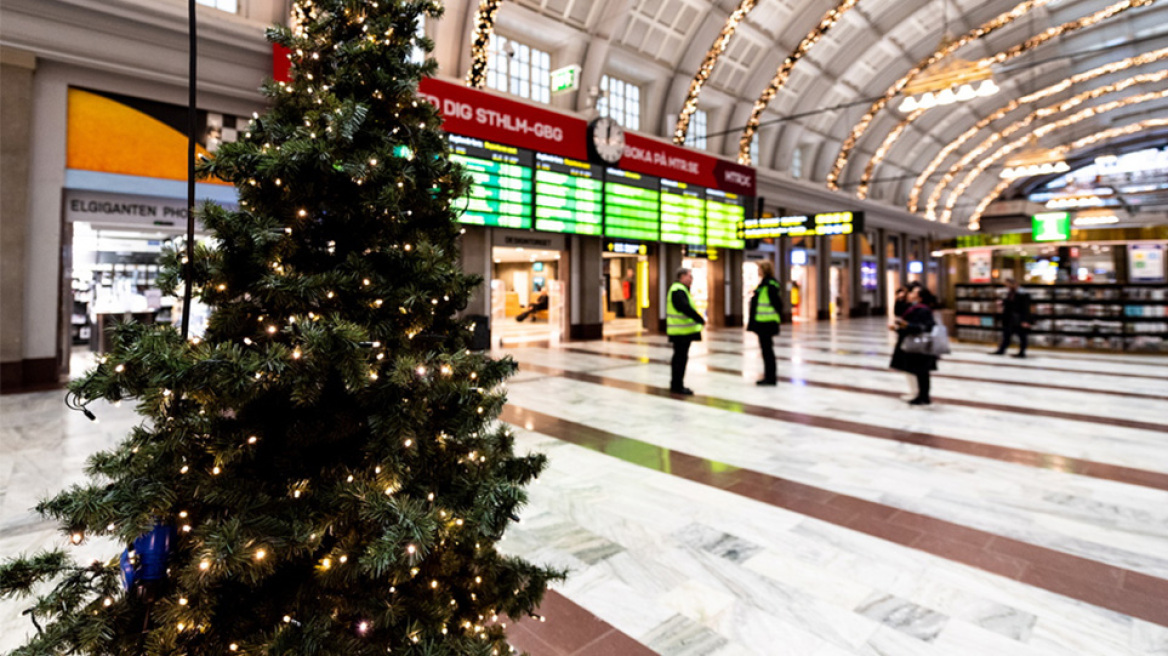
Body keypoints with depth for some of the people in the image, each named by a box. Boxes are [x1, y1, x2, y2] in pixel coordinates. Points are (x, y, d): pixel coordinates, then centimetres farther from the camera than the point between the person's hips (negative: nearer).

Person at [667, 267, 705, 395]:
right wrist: (701, 320, -20)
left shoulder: (680, 289, 18)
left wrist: (698, 319, 13)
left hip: (680, 331, 11)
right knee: (681, 357, -6)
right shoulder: (678, 290, -16)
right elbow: (686, 309, -25)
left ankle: (675, 385, 24)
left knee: (679, 357, 16)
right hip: (681, 331, -11)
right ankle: (678, 386, 1)